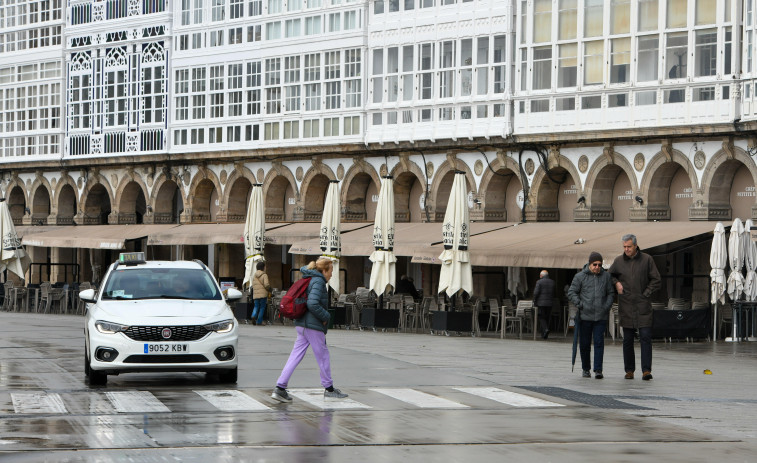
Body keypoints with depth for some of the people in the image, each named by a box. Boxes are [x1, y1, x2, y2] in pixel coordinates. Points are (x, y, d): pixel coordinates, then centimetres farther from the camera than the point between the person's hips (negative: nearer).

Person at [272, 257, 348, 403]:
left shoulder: (310, 279, 15)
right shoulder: (318, 282, -14)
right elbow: (313, 304, -27)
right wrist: (326, 316, -14)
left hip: (302, 325, 9)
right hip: (313, 325, -9)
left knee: (296, 356, 5)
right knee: (323, 355, 5)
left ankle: (280, 388, -3)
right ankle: (329, 389, 17)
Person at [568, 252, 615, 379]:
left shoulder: (606, 276, 7)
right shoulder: (580, 276, 1)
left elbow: (611, 293, 14)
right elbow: (571, 292, 4)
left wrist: (607, 306, 0)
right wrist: (580, 305, -7)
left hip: (601, 316, 0)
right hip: (585, 316, 0)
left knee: (599, 342, -7)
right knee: (585, 344, 6)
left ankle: (598, 370, -7)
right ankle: (586, 369, 19)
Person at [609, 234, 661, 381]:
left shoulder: (647, 259, 1)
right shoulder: (618, 261, 6)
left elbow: (655, 280, 5)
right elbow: (610, 275, 22)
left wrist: (646, 293, -4)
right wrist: (616, 283, 2)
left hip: (643, 305, -2)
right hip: (625, 305, 2)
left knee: (645, 337, -9)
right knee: (627, 340, 6)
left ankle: (646, 370, -10)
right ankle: (629, 370, 13)